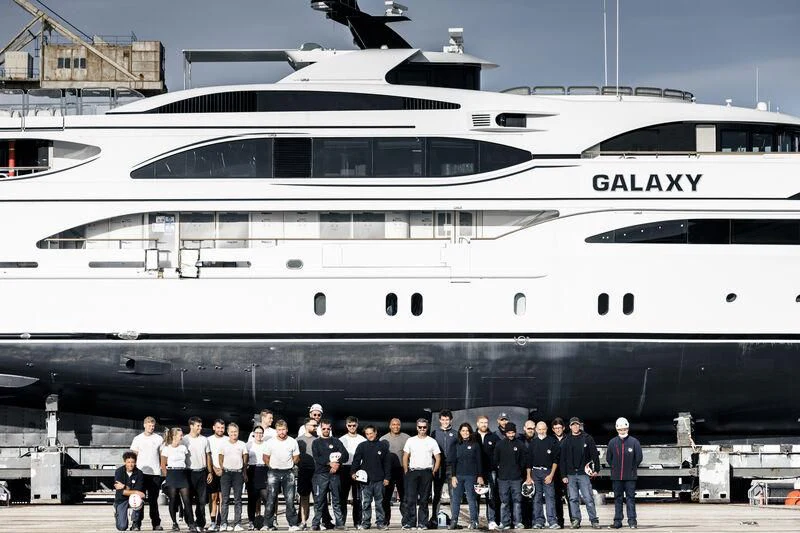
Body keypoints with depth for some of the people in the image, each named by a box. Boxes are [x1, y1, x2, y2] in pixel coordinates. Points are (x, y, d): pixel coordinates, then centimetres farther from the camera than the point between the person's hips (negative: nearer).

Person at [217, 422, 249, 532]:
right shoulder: (223, 445, 7)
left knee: (238, 499, 0)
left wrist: (244, 473, 8)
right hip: (226, 473, 0)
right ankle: (223, 523, -1)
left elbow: (245, 459, 11)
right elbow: (221, 458, 12)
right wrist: (221, 469, -1)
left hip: (238, 473, 0)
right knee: (225, 499, -2)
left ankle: (237, 523, -1)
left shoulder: (242, 445, 7)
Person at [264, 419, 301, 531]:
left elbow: (296, 458, 12)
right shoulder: (271, 442, 0)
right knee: (271, 499, -2)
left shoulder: (293, 442, 2)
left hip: (288, 473, 0)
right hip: (274, 473, 0)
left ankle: (293, 524, 0)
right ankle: (269, 524, 2)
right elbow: (266, 458, 9)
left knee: (290, 500, -2)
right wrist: (272, 467, 6)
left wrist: (288, 466, 8)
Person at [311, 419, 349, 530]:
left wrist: (337, 464, -12)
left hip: (335, 474, 1)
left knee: (336, 500, 0)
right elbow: (317, 458, -3)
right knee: (319, 500, -4)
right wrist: (330, 463, -15)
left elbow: (345, 455, 4)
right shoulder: (316, 443, 11)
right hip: (321, 474, -1)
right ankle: (315, 524, -4)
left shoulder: (336, 442, 14)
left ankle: (340, 523, -2)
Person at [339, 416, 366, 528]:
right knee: (343, 497, -2)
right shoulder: (342, 440, 11)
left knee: (357, 498, 0)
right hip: (345, 468, 0)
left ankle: (357, 522, 3)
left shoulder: (362, 440, 9)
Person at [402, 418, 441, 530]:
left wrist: (434, 472, -1)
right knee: (410, 498, -7)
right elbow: (405, 457, 13)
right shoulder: (411, 441, 11)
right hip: (413, 471, 1)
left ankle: (422, 523, 4)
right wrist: (406, 472, 4)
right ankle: (410, 522, -5)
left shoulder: (432, 441, 7)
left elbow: (438, 459, 7)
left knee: (424, 500, 1)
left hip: (426, 473, -1)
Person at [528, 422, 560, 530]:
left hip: (548, 472, -3)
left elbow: (555, 460, 0)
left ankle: (552, 521, -14)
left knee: (550, 496, -10)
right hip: (535, 471, 3)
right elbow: (529, 461, 12)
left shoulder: (552, 442, 2)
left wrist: (551, 475, -8)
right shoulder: (532, 443, 11)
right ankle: (538, 521, 7)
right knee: (537, 498, 3)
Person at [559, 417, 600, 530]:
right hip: (571, 474, 2)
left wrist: (596, 469, -6)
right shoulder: (566, 441, 9)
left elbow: (595, 454, 3)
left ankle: (594, 520, -3)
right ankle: (575, 520, 7)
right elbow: (562, 459, 8)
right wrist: (564, 475, 1)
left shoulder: (587, 438, 4)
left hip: (584, 474, -2)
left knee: (588, 498, -6)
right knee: (573, 499, 2)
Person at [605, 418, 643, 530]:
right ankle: (617, 520, 8)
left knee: (630, 498, -2)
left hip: (630, 477, -2)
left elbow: (638, 458, 2)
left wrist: (632, 469, 5)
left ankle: (632, 520, -2)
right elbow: (608, 458, 10)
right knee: (617, 498, 6)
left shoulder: (634, 442, -2)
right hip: (616, 477, 2)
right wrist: (615, 468, 7)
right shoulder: (612, 442, 4)